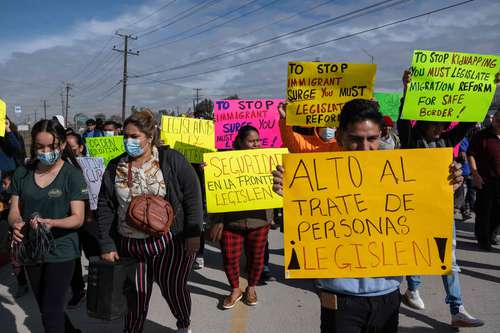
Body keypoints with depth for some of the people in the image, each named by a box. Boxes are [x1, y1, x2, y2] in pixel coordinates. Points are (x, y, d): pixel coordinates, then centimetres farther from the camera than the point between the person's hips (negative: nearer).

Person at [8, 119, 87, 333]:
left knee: (51, 312, -2)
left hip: (61, 251, -5)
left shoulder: (72, 175, -12)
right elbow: (14, 211, 1)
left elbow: (78, 218, -15)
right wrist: (16, 224, -23)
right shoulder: (22, 173, 0)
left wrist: (51, 222, -34)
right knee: (45, 307, 21)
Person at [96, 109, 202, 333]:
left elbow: (193, 196, -7)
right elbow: (105, 207, 6)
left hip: (171, 243, -3)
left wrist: (193, 233, -11)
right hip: (129, 246, 3)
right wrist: (106, 245, 0)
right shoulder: (115, 167, 5)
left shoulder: (171, 160, -7)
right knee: (135, 297, 9)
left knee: (173, 290, 9)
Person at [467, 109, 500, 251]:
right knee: (484, 211, 2)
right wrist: (475, 174, -14)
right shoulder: (481, 136, -6)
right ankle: (483, 239, 13)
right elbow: (470, 155, -8)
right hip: (485, 180, -5)